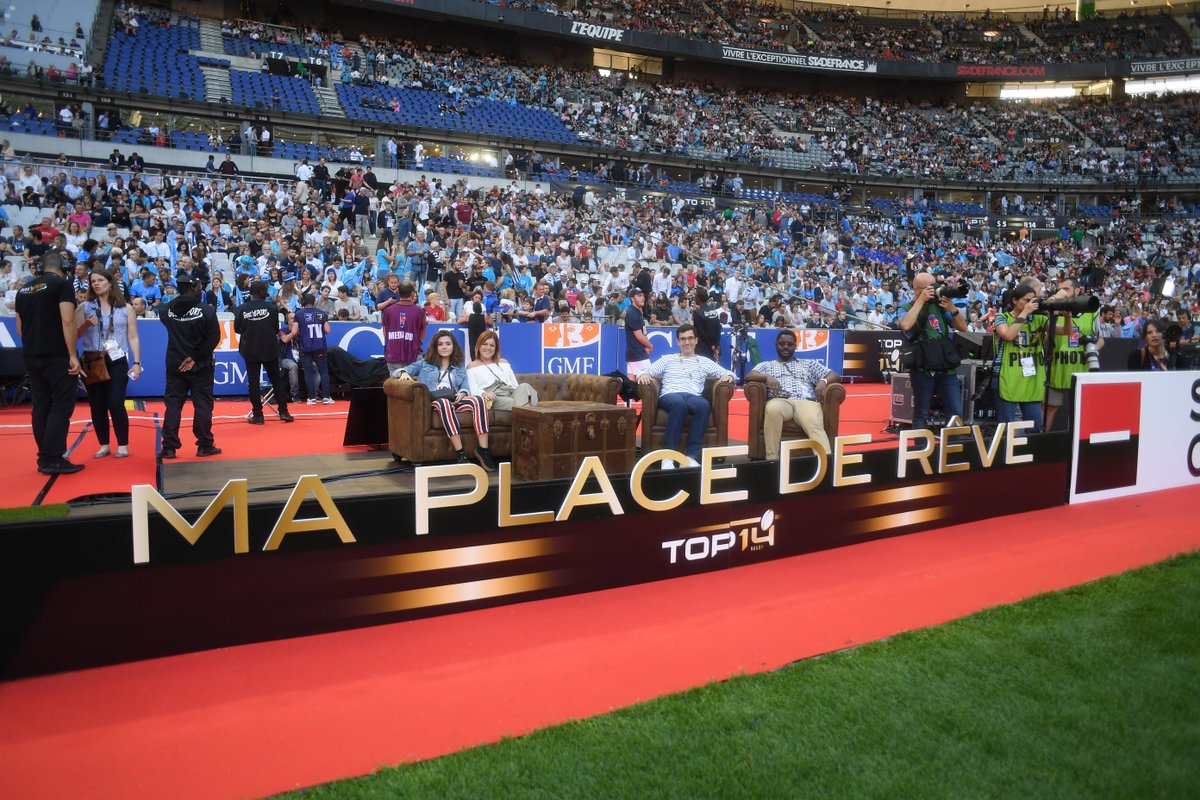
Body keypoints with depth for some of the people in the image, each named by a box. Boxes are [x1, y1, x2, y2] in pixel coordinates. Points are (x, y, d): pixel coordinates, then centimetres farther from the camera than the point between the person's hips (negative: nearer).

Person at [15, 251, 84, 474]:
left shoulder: (24, 289, 15)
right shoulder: (62, 283, -7)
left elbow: (19, 328, 19)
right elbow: (67, 321, -16)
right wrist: (73, 355, -16)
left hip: (31, 355, 7)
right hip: (56, 355, -7)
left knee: (41, 405, 10)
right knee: (62, 404, -4)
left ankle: (44, 458, 13)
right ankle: (53, 460, -8)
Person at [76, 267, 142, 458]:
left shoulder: (126, 308, 5)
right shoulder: (84, 308, 6)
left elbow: (133, 338, 3)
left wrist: (137, 362, -4)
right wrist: (86, 324, -18)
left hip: (117, 362, -2)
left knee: (116, 404, -7)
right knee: (97, 405, 5)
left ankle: (123, 445, 4)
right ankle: (104, 445, 15)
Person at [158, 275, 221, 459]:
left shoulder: (167, 310, -1)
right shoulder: (206, 310, -12)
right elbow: (213, 339, -16)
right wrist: (195, 358, -13)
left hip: (174, 365, 3)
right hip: (201, 366, -3)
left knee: (173, 405, 8)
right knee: (202, 405, 5)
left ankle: (168, 447, 8)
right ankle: (204, 446, 10)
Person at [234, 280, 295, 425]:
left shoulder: (241, 309, -6)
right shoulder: (272, 307, -8)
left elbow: (237, 329, 2)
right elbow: (276, 328, -2)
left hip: (250, 350, 0)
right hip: (270, 349, 0)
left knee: (254, 382, 5)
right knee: (276, 380, 10)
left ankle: (257, 415, 6)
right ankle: (283, 411, 8)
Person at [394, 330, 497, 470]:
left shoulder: (460, 367, 30)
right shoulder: (424, 363, 25)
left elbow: (466, 387, 18)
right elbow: (399, 372, 18)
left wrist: (462, 393, -8)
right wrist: (404, 373, -8)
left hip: (454, 401, 3)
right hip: (432, 402, -3)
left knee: (477, 399, -30)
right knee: (444, 402, -41)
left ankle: (483, 449, -36)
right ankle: (461, 453, -48)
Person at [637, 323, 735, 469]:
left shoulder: (705, 362, 28)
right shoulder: (667, 359, 26)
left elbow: (726, 373, 20)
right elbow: (646, 370, 17)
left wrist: (728, 376, -5)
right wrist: (644, 374, -8)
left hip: (694, 397, 1)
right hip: (670, 396, -1)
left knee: (704, 405, -37)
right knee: (680, 403, -40)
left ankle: (691, 456, -36)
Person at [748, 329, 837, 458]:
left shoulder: (809, 363, 31)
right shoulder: (766, 365, 28)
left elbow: (834, 375, 22)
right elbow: (751, 375, 8)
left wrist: (823, 381, -3)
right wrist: (767, 377, -14)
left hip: (806, 402, 1)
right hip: (780, 401, -1)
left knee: (815, 426, -36)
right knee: (773, 409, -41)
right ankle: (772, 460, -42)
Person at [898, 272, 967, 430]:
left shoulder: (939, 306, 11)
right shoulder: (906, 309, 3)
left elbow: (963, 327, 9)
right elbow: (905, 325, -21)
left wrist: (952, 309, -7)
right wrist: (921, 300, -14)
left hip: (946, 367, 3)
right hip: (922, 369, -3)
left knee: (956, 413, 1)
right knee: (921, 415, 6)